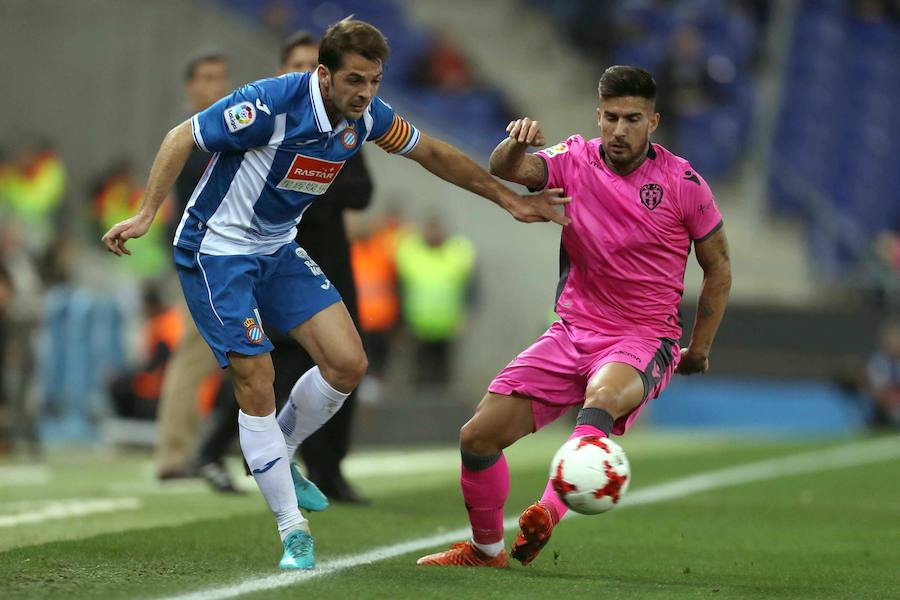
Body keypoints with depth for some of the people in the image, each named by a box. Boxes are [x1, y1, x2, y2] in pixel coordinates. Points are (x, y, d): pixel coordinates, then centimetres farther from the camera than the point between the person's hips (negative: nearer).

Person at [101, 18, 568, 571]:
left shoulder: (366, 115, -7)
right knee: (257, 386, -10)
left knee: (347, 363, -5)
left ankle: (278, 456, 20)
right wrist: (146, 215, -24)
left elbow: (432, 152, 9)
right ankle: (293, 530, 1)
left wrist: (510, 199, 12)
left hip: (278, 248, 7)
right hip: (217, 250, -7)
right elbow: (183, 137, -19)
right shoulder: (273, 103, -28)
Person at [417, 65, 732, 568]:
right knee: (478, 436, -5)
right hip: (572, 332, 4)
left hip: (644, 341, -4)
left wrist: (699, 348, 7)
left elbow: (718, 266, 7)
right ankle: (486, 549, 18)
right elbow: (507, 171, -15)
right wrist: (516, 144, -38)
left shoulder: (684, 183, -4)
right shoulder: (576, 161, 2)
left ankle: (547, 513, -54)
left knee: (604, 396, -40)